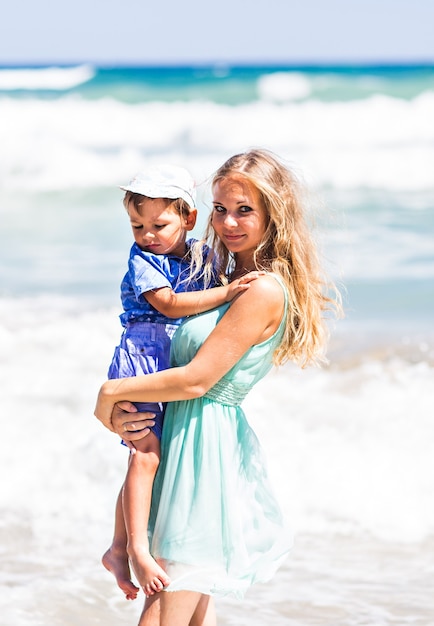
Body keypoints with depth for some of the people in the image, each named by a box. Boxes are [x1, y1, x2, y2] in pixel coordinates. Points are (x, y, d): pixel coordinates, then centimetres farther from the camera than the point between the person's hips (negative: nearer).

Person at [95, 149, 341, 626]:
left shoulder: (264, 291, -17)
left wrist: (112, 392, -7)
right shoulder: (230, 278, 13)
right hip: (184, 433, 10)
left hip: (205, 441, -10)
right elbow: (177, 358, 15)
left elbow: (196, 379, -18)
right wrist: (122, 409, -2)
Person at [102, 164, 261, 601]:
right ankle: (137, 550, -15)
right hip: (139, 361, -6)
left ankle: (118, 549, 17)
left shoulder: (204, 256, 8)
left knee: (146, 455, 9)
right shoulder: (142, 259, -9)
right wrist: (225, 293, -27)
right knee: (146, 452, -17)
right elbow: (169, 304, -21)